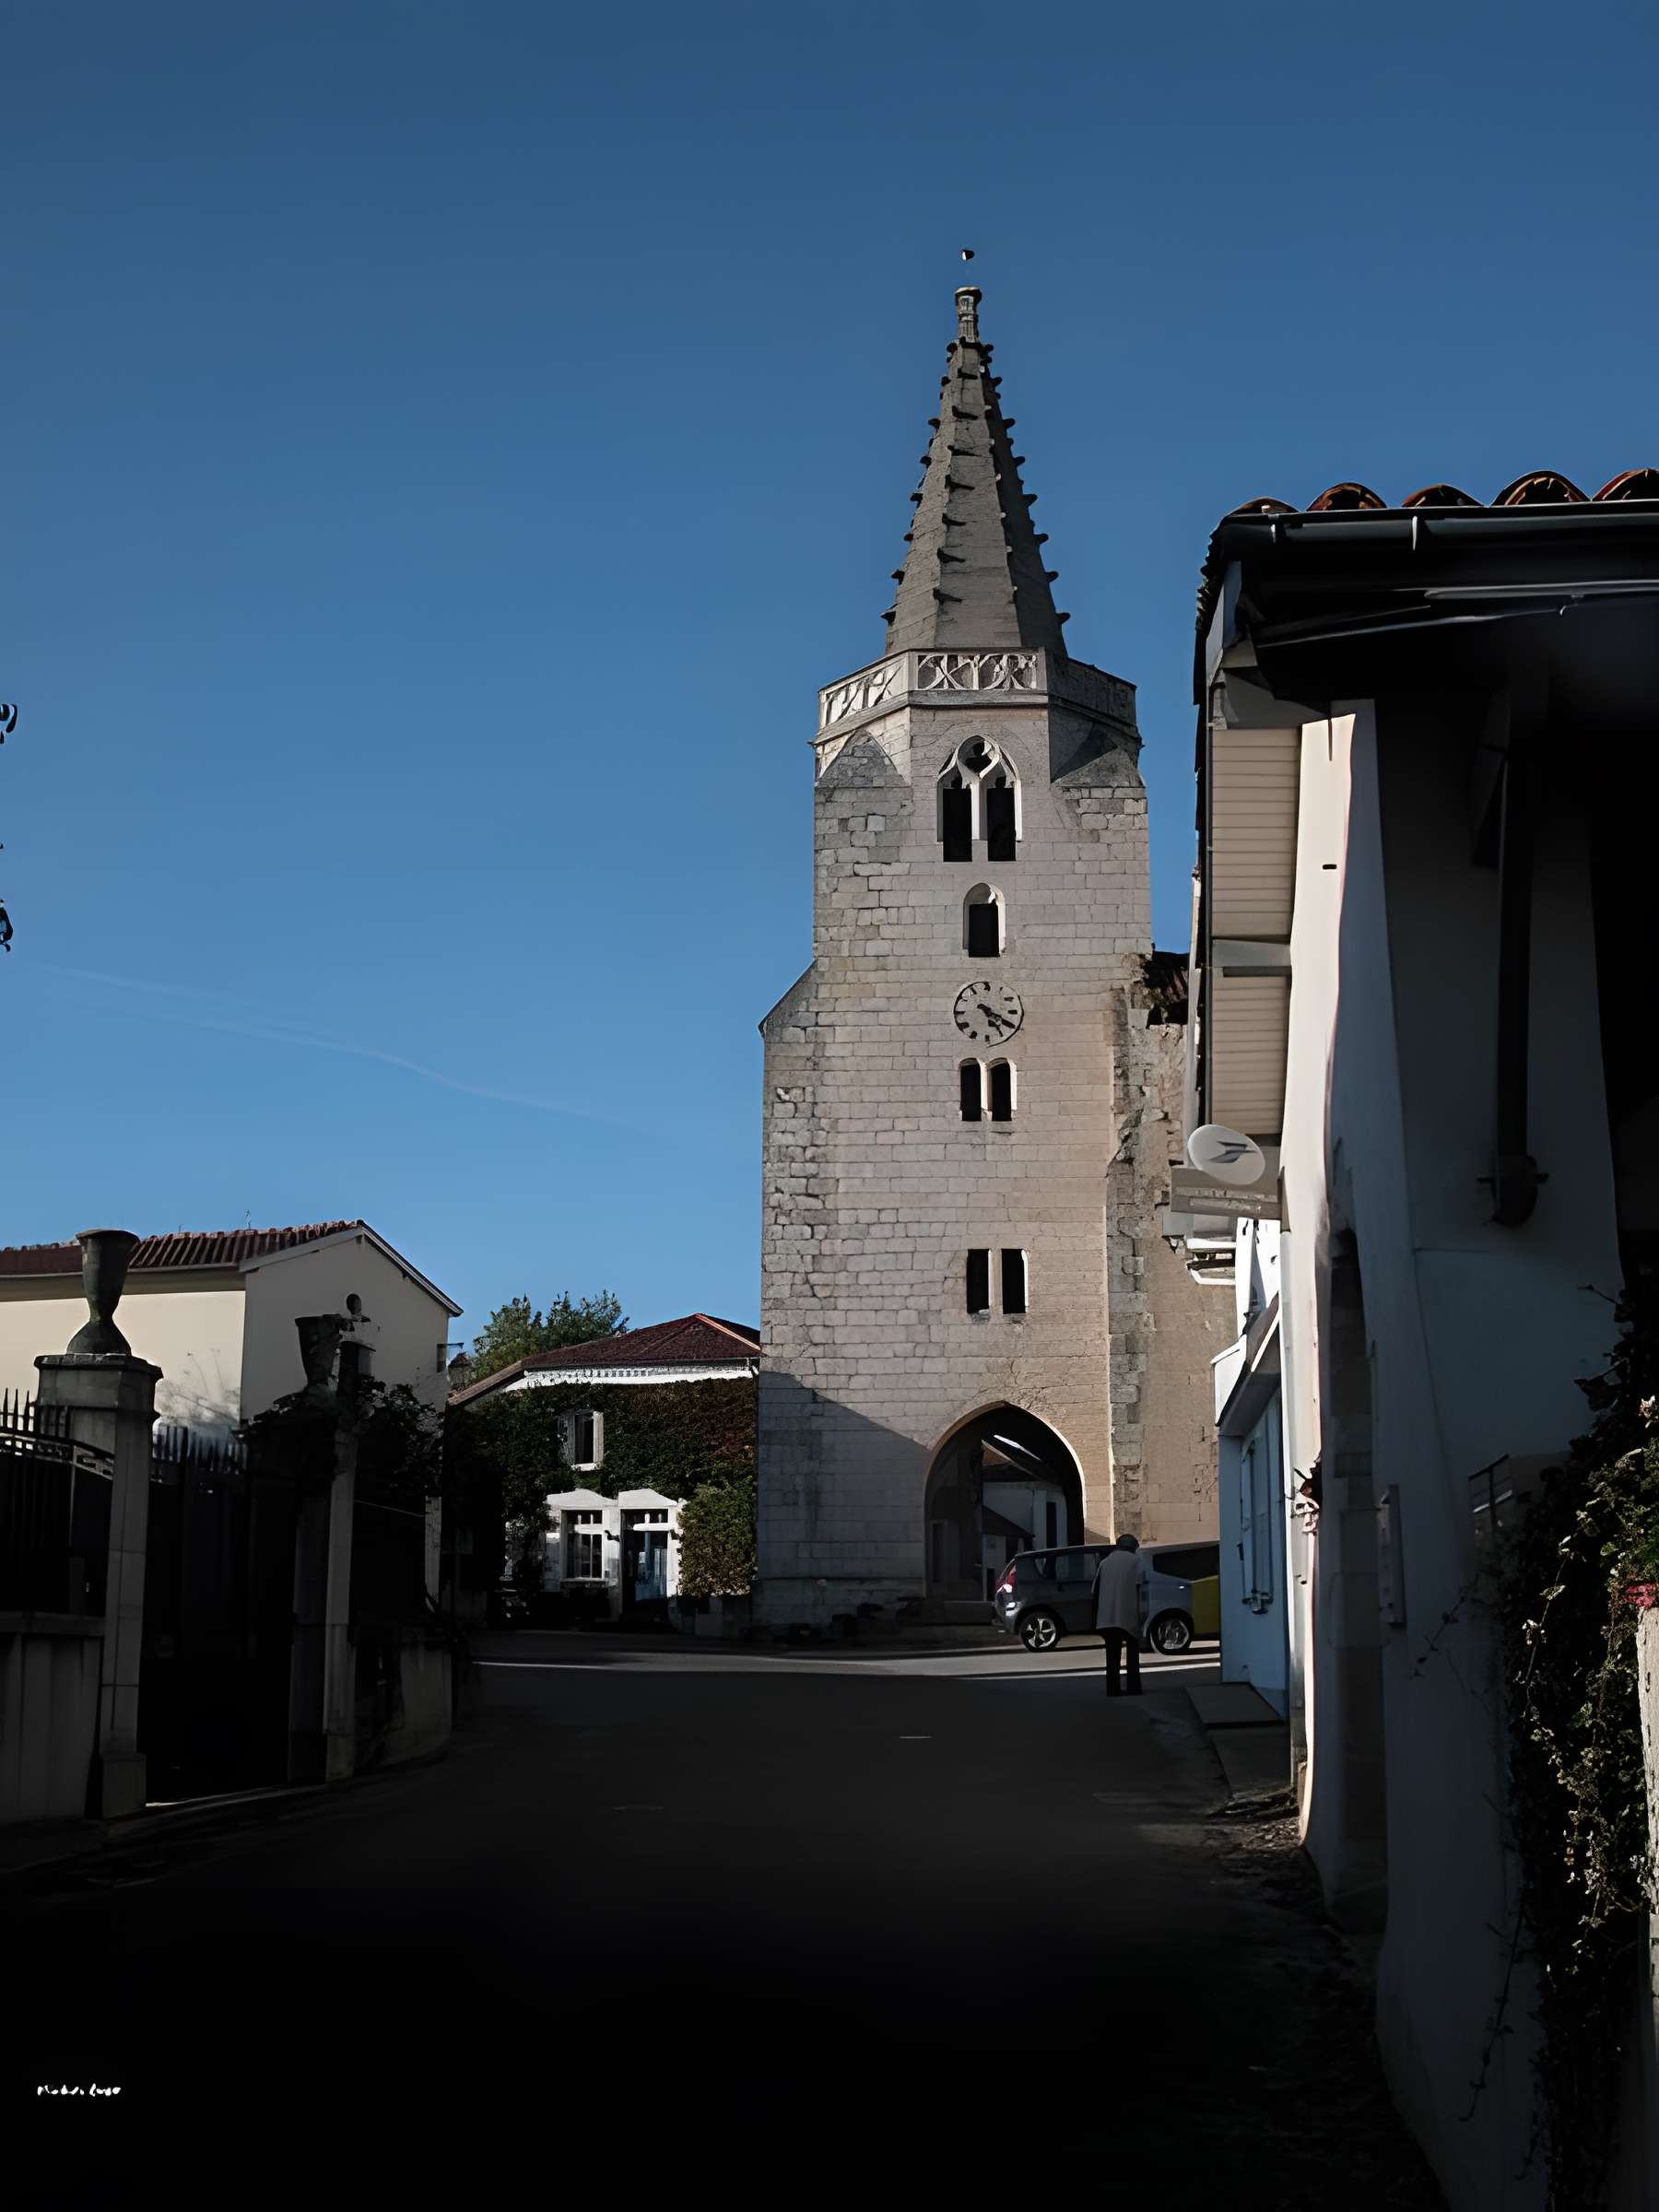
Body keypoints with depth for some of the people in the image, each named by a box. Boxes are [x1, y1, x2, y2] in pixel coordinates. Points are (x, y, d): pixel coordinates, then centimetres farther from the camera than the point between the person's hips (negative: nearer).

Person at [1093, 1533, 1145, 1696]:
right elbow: (1139, 1588, -5)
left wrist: (1096, 1617, 15)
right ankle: (1134, 1688, -1)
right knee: (1133, 1653, 7)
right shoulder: (1135, 1562, 5)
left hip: (1106, 1618, 3)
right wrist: (1141, 1614, -4)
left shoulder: (1105, 1563, 16)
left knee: (1112, 1655, 8)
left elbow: (1096, 1591, 12)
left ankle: (1113, 1689, 2)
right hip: (1129, 1616, -3)